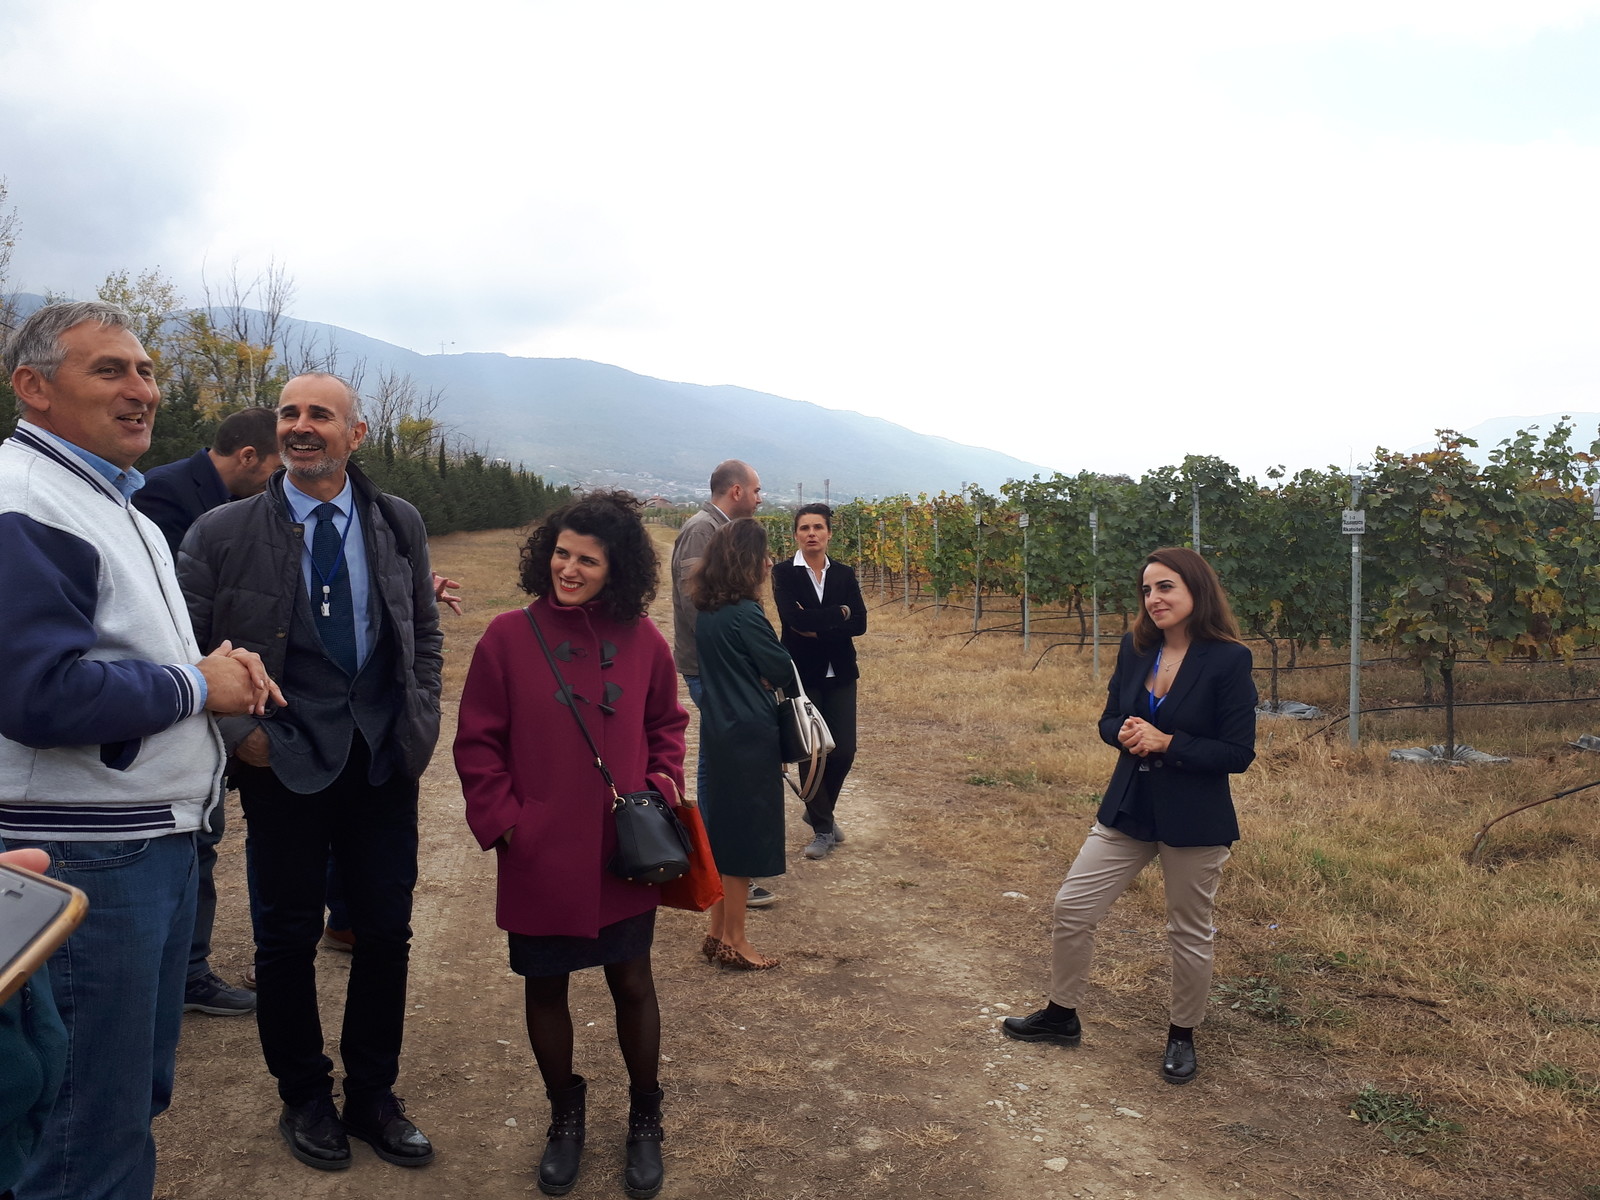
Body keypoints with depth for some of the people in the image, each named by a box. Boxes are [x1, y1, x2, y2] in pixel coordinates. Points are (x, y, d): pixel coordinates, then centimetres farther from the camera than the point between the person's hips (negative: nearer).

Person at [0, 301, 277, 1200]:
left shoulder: (121, 508, 16)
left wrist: (223, 662, 4)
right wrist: (198, 686, -15)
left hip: (159, 839, 10)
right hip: (85, 856, -10)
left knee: (141, 1091, 22)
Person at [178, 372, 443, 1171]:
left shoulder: (399, 524, 2)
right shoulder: (223, 532, -6)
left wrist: (421, 716, 2)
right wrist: (239, 731, -9)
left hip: (384, 760, 2)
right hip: (283, 763, -2)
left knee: (386, 932, 10)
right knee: (289, 935, 11)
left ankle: (372, 1097, 30)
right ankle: (303, 1098, 33)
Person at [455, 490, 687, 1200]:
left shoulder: (642, 640, -3)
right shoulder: (508, 637, -7)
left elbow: (666, 725, 12)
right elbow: (477, 742, -2)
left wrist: (662, 785, -2)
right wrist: (502, 819, -7)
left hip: (623, 855, 1)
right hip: (539, 857, 0)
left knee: (632, 983, 12)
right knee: (545, 986, 14)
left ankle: (645, 1120, 34)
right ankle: (565, 1116, 38)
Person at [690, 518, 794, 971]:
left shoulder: (708, 611, 7)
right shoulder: (745, 614, -19)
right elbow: (783, 670, -12)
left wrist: (754, 676, 1)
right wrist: (766, 674, 8)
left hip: (719, 730, 9)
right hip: (750, 735, -9)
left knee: (723, 831, 16)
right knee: (746, 836, 3)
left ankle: (718, 932, 27)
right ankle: (734, 942, 13)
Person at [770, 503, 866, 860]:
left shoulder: (844, 574, 6)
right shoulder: (784, 573, -5)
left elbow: (860, 623, -6)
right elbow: (795, 618, -20)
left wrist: (817, 628, -15)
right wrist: (839, 614, -10)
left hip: (840, 675, 3)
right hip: (802, 674, -3)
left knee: (844, 751, 3)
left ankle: (819, 812, 30)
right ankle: (823, 829, 18)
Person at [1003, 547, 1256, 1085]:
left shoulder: (1228, 660, -15)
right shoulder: (1135, 648, 1)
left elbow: (1238, 754, -15)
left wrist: (1166, 742, -23)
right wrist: (1124, 733, -14)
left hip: (1194, 820, -5)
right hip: (1127, 809, 5)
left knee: (1189, 932, 12)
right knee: (1072, 908, 7)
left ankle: (1182, 1036, 35)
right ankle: (1060, 1015, 29)